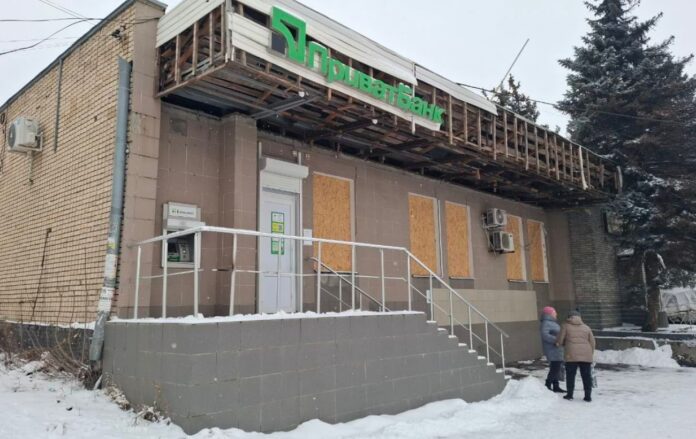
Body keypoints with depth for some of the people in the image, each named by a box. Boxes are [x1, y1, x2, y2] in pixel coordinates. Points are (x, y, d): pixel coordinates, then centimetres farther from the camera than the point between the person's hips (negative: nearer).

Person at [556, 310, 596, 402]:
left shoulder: (566, 326, 6)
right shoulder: (586, 327, 16)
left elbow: (560, 341, 3)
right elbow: (592, 342, 14)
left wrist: (558, 343, 25)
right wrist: (591, 354, 23)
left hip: (571, 355, -3)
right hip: (586, 356, 3)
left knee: (570, 375, 6)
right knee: (586, 375, 9)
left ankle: (570, 394, 10)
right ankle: (588, 396, 11)